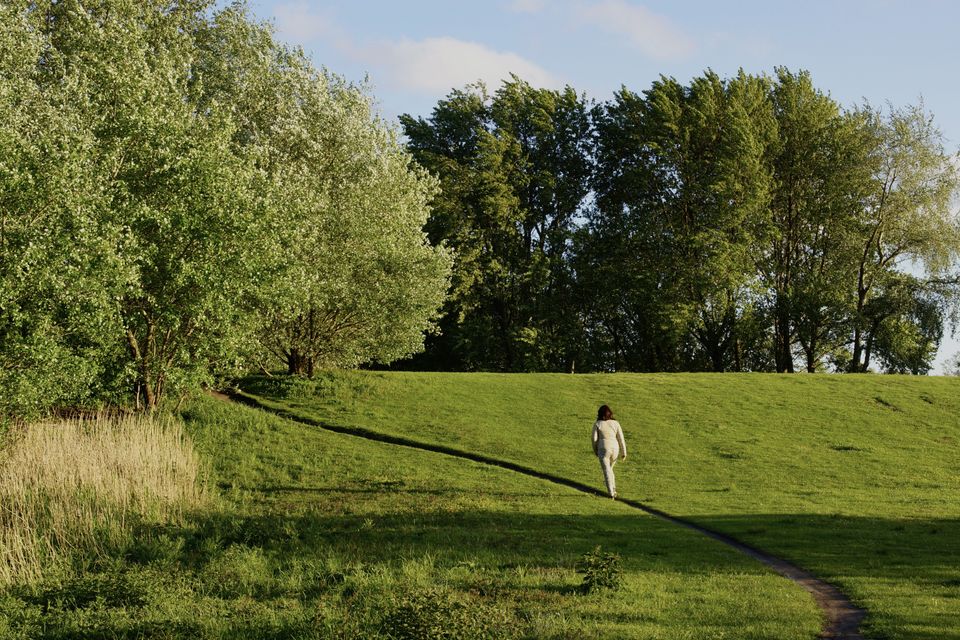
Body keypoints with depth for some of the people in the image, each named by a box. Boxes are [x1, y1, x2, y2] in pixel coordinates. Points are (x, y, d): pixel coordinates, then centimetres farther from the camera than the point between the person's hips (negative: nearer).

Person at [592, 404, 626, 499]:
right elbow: (621, 439, 1)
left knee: (607, 471, 0)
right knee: (609, 468, 26)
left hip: (603, 449, -3)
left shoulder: (597, 424, -4)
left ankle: (611, 493, -9)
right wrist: (624, 452, 6)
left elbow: (594, 439, -2)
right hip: (615, 449, 3)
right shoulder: (615, 423, 2)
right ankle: (613, 488, 23)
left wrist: (595, 450, 14)